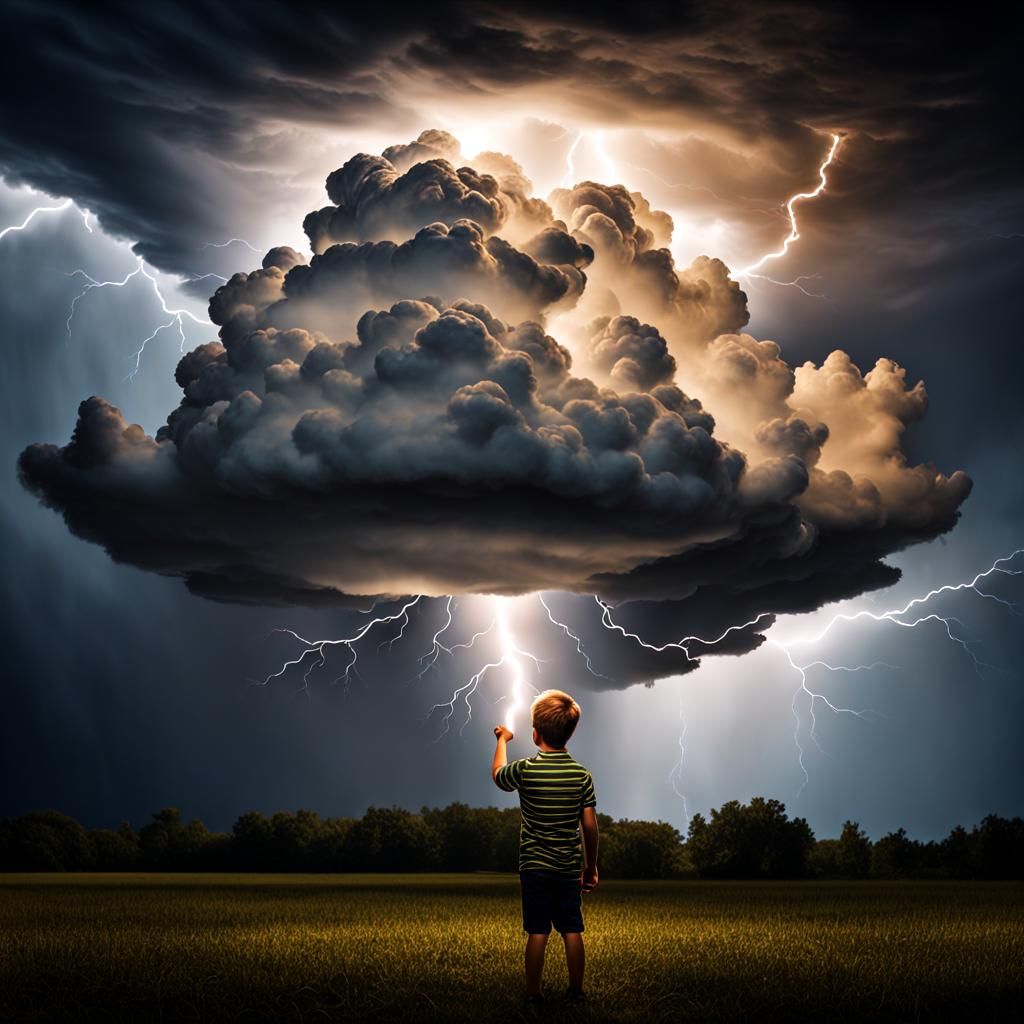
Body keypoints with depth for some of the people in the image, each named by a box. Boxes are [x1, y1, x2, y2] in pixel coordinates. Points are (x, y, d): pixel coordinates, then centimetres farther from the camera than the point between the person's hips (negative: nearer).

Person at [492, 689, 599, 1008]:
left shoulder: (525, 770, -12)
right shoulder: (582, 775, -6)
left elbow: (497, 774, 11)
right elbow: (590, 826, -3)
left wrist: (502, 740, 27)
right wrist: (591, 866, 9)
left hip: (535, 866, -2)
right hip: (569, 868, 2)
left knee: (538, 933, 2)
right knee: (572, 931, 8)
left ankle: (533, 995, 8)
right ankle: (575, 993, 16)